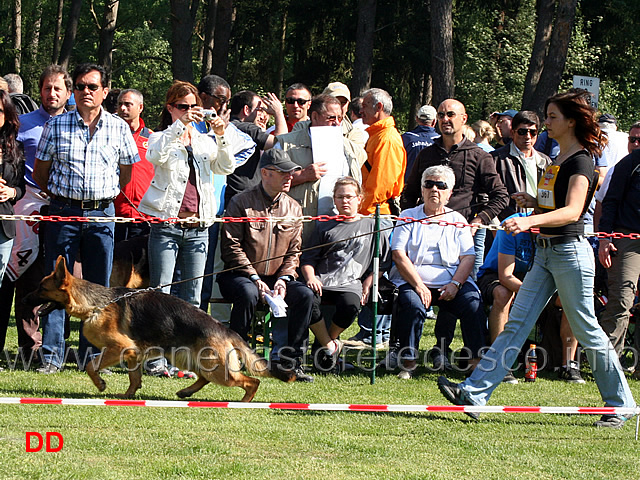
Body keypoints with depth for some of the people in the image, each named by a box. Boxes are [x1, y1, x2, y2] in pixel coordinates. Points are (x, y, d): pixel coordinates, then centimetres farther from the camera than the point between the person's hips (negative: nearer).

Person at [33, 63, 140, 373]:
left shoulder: (119, 128, 5)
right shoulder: (56, 126, 3)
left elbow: (126, 172, 16)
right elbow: (40, 173, 10)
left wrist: (104, 196, 13)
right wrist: (59, 197, 10)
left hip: (102, 215, 1)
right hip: (63, 211, -1)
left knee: (98, 287, 4)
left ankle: (91, 357, 11)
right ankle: (52, 356, -1)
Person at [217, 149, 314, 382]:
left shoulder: (293, 209, 11)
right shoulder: (241, 203, -5)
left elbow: (294, 251, 12)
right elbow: (231, 248, -9)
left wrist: (283, 279, -6)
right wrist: (255, 279, -17)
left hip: (275, 277, 5)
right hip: (239, 275, -5)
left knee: (305, 294, -22)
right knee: (248, 293, -37)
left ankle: (290, 360, -15)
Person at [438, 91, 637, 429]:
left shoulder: (581, 161, -13)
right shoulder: (558, 160, 15)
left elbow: (572, 211, -28)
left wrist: (530, 221, -41)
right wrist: (534, 202, 8)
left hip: (571, 252, -9)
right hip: (545, 252, 9)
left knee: (587, 331, -1)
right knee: (516, 324, 1)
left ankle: (621, 404, 11)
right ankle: (474, 393, -6)